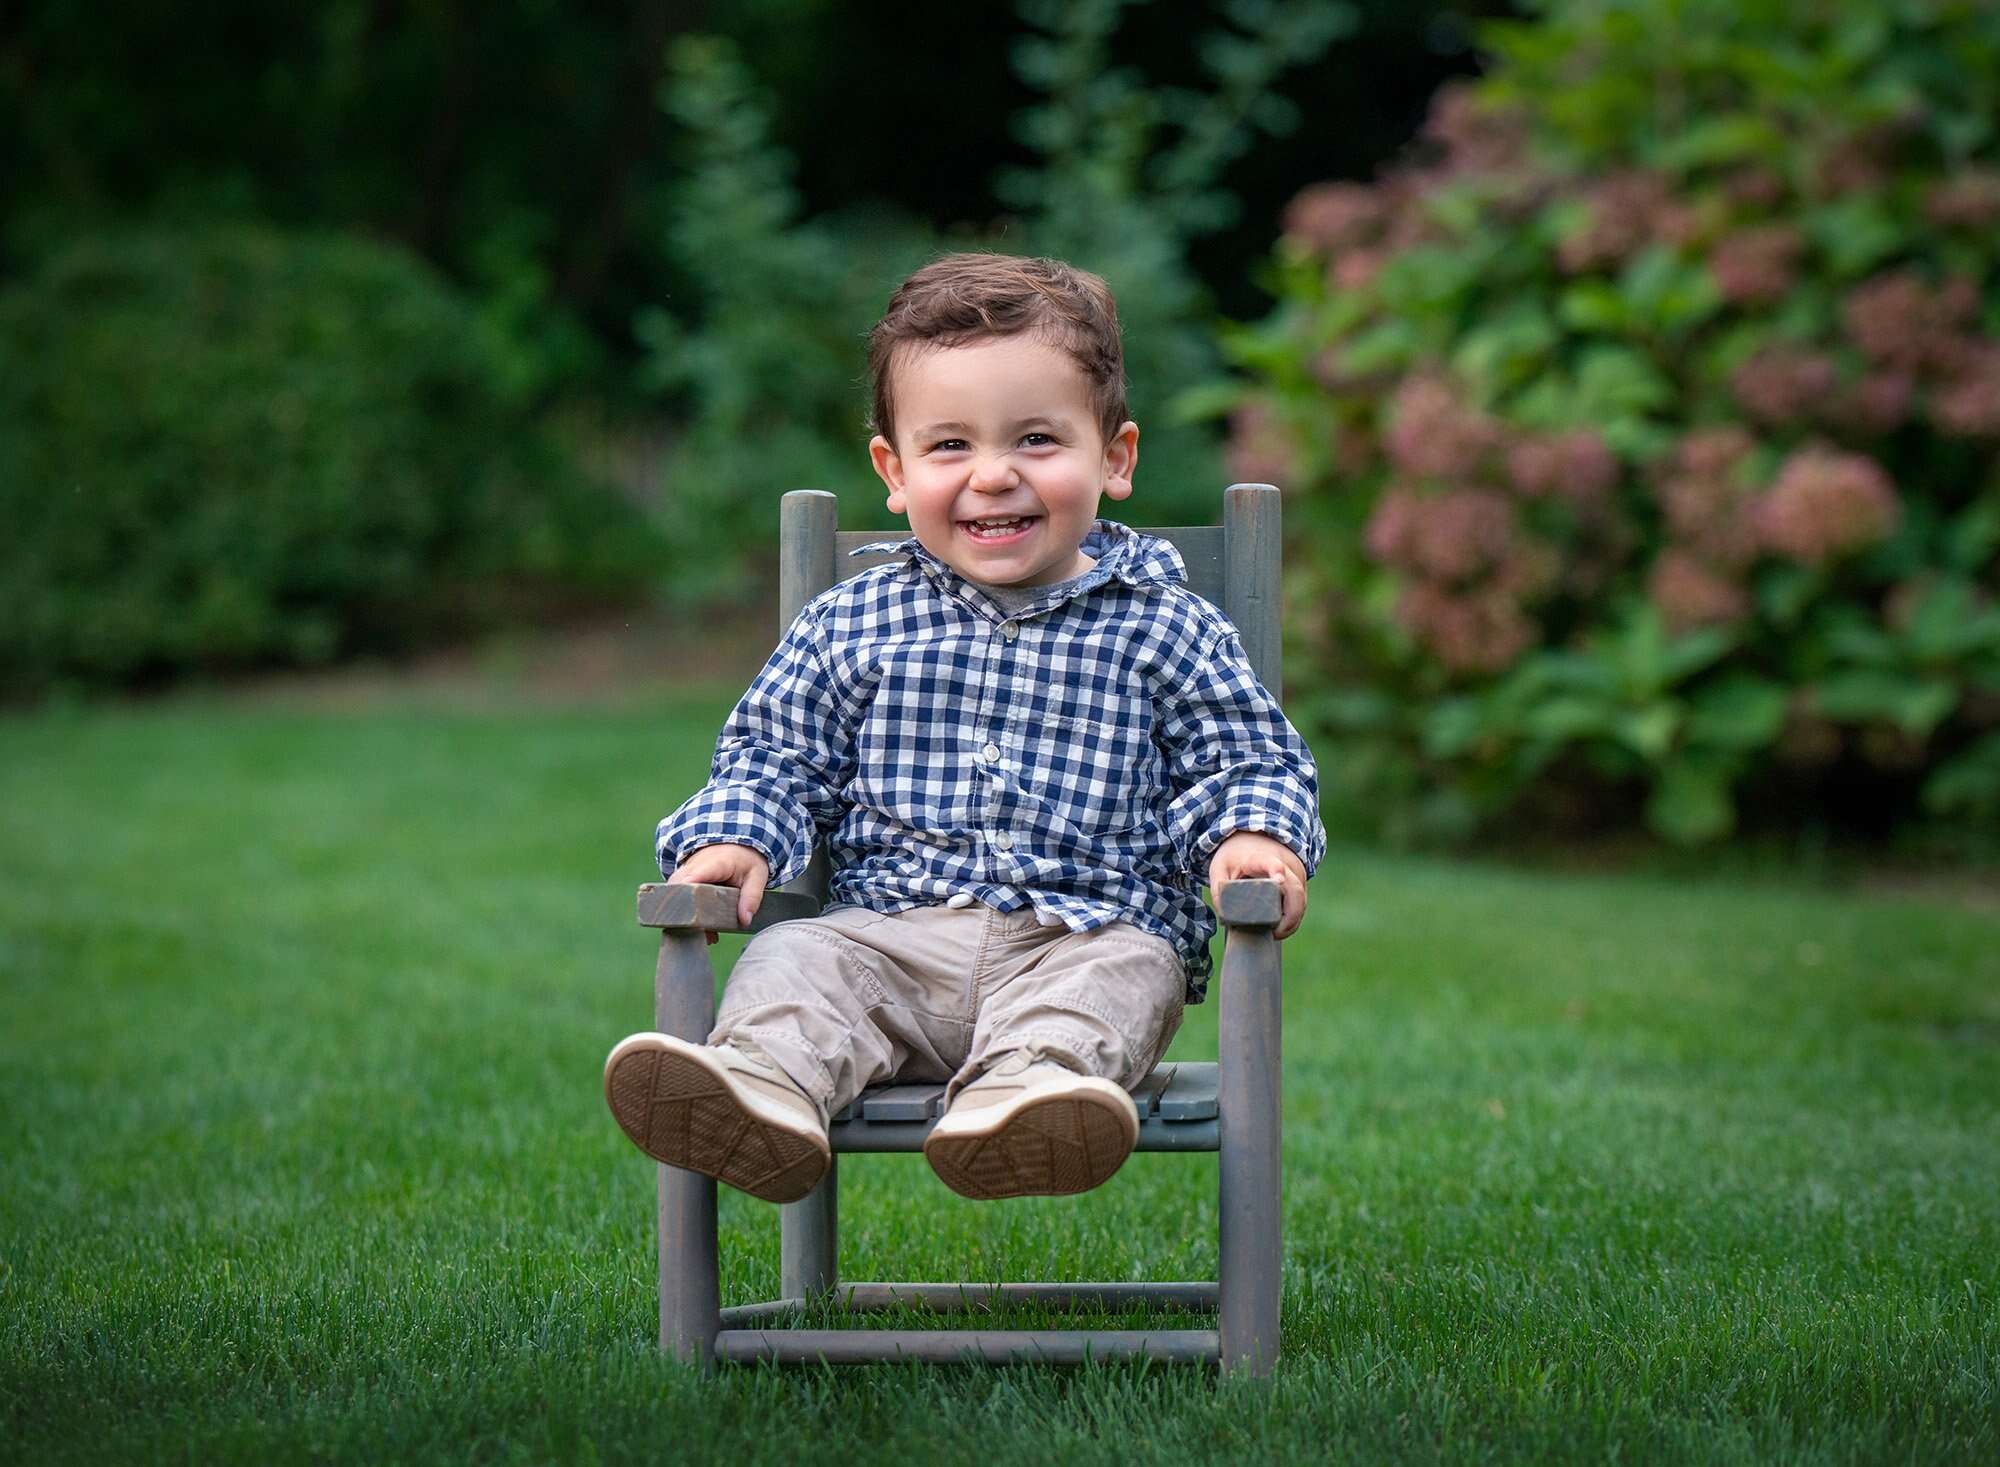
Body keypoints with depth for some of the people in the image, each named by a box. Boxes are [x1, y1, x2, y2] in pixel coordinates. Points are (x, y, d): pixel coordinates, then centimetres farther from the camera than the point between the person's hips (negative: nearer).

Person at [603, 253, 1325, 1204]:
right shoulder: (851, 625, 13)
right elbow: (773, 755, 18)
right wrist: (733, 840, -3)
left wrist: (1254, 834, -11)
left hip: (1090, 935, -2)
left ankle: (1028, 1089, -62)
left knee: (1121, 976, -33)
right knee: (791, 962, -25)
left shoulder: (1160, 627, 9)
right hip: (890, 935, 2)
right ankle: (763, 1096, -53)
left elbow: (1242, 757, 12)